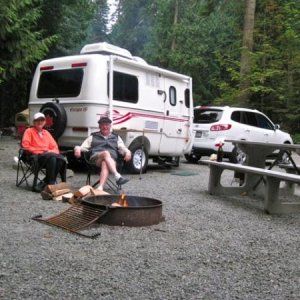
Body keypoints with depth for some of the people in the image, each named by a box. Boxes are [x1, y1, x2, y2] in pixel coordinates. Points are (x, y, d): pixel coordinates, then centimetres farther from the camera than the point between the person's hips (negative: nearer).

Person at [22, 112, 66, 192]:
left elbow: (54, 147, 21)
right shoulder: (29, 131, 10)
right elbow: (25, 146, -3)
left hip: (48, 155, 5)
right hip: (36, 157, -5)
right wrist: (39, 152, -12)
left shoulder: (46, 133, 25)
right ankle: (50, 184, -33)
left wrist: (52, 151, -3)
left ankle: (44, 182, -24)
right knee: (52, 157, -36)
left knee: (61, 159, -28)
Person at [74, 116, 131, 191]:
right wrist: (77, 148, -6)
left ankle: (100, 188, -57)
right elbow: (83, 147, 18)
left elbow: (122, 148, 16)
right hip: (95, 158, 0)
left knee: (105, 164, -38)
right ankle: (118, 177, -52)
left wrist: (127, 152, -7)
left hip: (111, 160, 1)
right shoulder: (93, 137, 26)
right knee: (106, 153, -36)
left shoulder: (116, 137, 28)